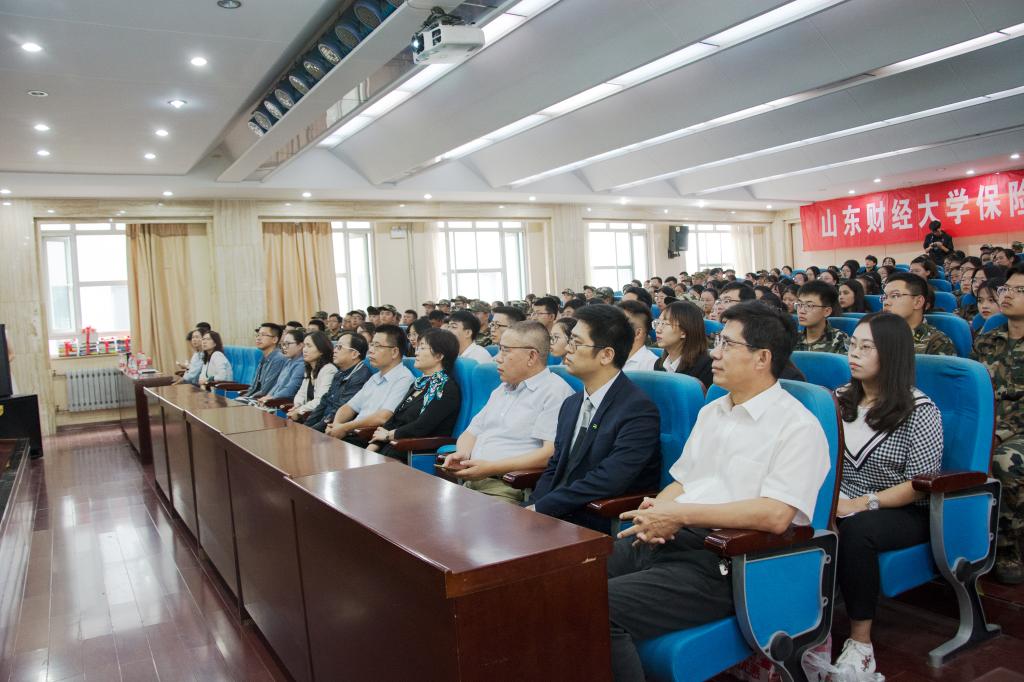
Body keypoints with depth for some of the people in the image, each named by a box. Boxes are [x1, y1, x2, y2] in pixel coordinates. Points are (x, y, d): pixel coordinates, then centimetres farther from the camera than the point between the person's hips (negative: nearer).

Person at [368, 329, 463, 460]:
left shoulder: (447, 388, -9)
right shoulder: (419, 383, 18)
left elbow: (421, 427, -16)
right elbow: (394, 418, 11)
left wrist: (388, 435, -1)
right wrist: (371, 448, 0)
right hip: (392, 446, 7)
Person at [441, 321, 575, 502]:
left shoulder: (556, 391, -5)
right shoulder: (501, 390, 24)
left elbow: (551, 453, -16)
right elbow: (471, 432, 26)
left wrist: (491, 467, -18)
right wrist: (462, 455, 2)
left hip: (509, 486, -7)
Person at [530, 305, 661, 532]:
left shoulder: (639, 410, -14)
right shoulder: (570, 405, 13)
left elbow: (607, 481, -22)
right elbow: (554, 468, 13)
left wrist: (540, 508, -19)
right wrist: (533, 508, -6)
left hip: (598, 527, -7)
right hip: (556, 517, 7)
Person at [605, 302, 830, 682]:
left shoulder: (797, 427, -6)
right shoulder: (711, 412, 19)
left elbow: (775, 516, -17)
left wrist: (681, 514, -16)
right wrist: (656, 511, -2)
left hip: (717, 564, -7)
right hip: (662, 541, 7)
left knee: (599, 606, -27)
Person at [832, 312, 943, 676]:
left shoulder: (920, 410, -6)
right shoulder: (840, 399, 9)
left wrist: (864, 503, -20)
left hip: (904, 513, -4)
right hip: (843, 506, 4)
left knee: (855, 531, -36)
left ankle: (861, 644, -24)